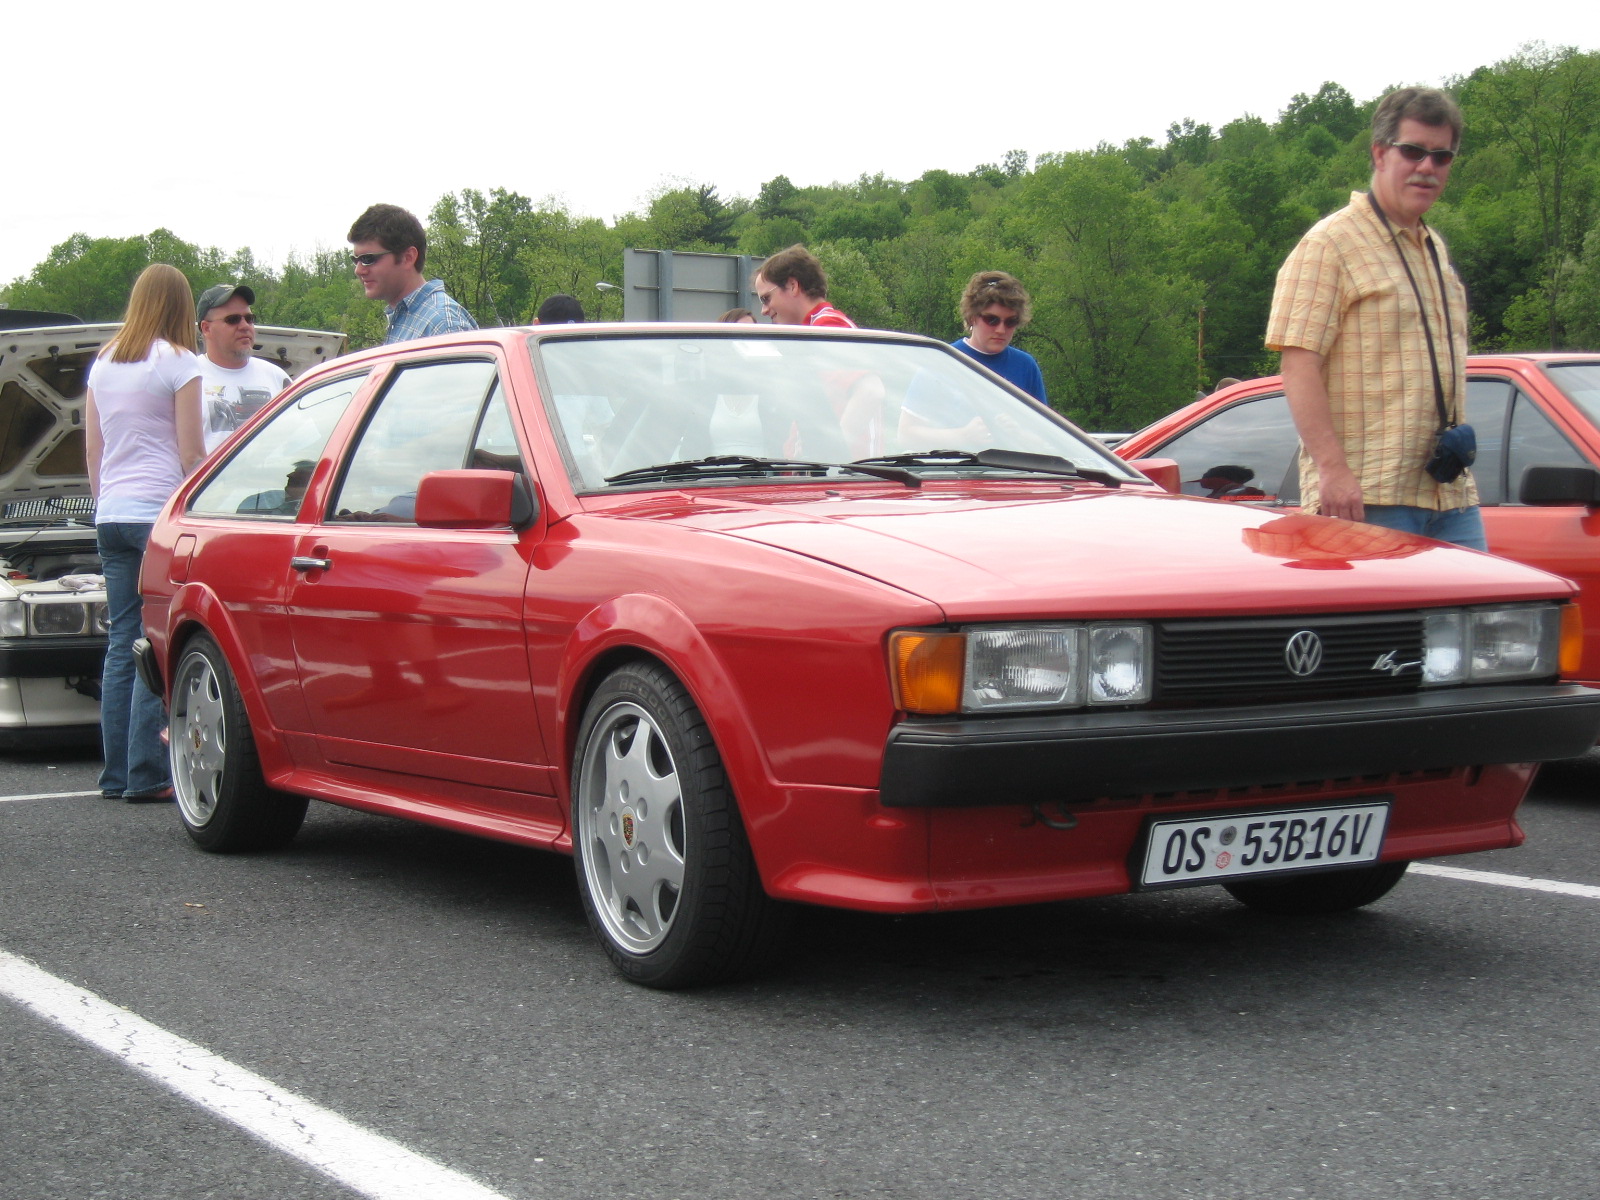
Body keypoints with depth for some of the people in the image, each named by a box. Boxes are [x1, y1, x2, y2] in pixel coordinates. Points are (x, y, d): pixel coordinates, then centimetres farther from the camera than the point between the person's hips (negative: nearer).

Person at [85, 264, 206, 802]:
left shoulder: (103, 363, 14)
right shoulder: (178, 361, -5)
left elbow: (92, 448, 18)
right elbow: (191, 453, -8)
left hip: (111, 514, 7)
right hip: (160, 512, -7)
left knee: (122, 644, 10)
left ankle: (117, 774, 11)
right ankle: (147, 774, -8)